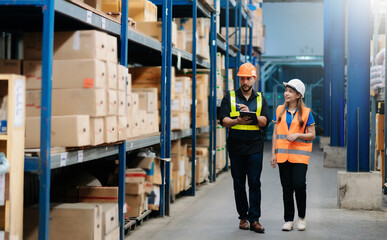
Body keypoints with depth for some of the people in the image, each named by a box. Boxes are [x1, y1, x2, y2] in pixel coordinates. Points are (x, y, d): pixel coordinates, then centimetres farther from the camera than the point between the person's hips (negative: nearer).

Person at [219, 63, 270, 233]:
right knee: (239, 184, 6)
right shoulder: (230, 97, 8)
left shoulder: (260, 99, 10)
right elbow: (223, 120, -2)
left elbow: (265, 121, -1)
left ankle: (254, 219, -1)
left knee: (255, 183, -4)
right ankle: (243, 217, 16)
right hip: (236, 147, 0)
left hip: (255, 148, 0)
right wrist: (238, 121, -21)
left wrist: (250, 114, -17)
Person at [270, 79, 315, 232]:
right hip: (283, 154, 3)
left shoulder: (306, 113, 1)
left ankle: (302, 217, 8)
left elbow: (312, 135, 3)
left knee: (299, 184, -12)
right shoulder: (280, 110, 10)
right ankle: (288, 220, 13)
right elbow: (275, 133, 11)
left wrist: (297, 135, -14)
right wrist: (273, 153, 5)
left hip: (299, 154, -3)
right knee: (286, 188, 4)